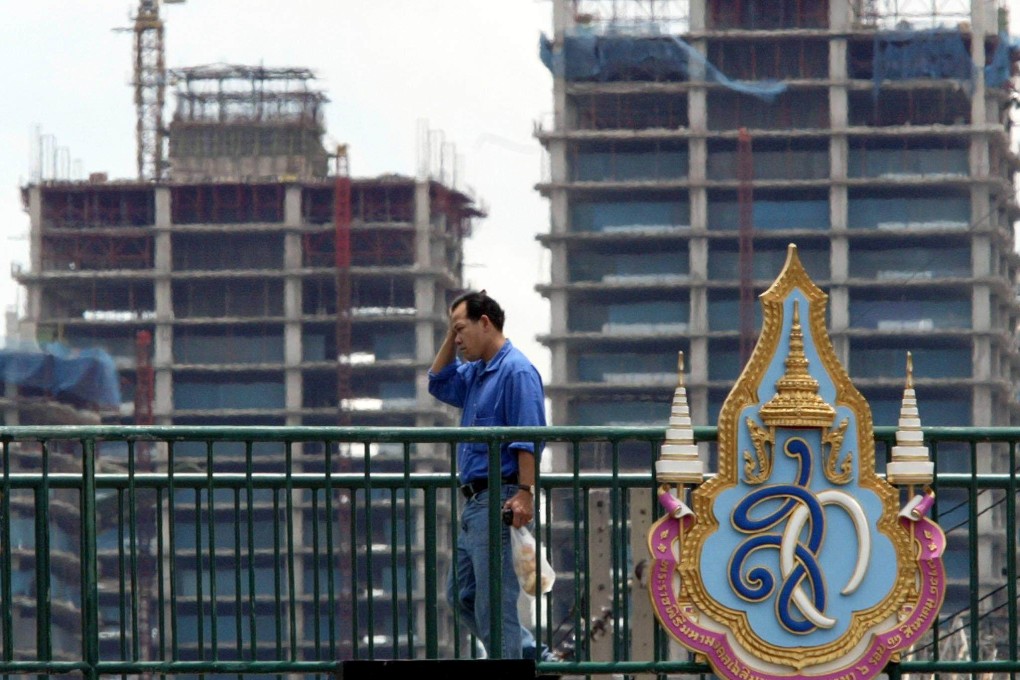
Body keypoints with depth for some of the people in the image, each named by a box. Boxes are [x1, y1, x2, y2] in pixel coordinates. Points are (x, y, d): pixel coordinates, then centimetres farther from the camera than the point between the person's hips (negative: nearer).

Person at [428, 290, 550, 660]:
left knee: (495, 601, -8)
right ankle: (531, 655, 17)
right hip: (475, 502, 10)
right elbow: (440, 383, 32)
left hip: (500, 500, -10)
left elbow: (528, 439, -19)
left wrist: (525, 493, -26)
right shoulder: (476, 372, 17)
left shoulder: (516, 371, -12)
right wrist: (450, 336, 18)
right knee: (461, 595, 13)